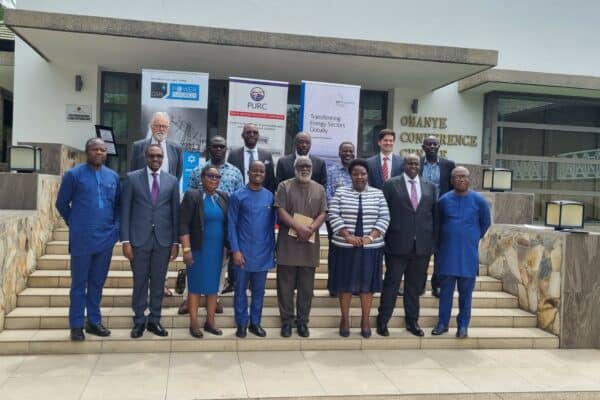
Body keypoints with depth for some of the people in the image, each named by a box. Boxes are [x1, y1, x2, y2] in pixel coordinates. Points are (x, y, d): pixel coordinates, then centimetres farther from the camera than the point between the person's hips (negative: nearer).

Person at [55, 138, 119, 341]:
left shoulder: (113, 176, 7)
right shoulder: (73, 174, -5)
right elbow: (61, 203, 4)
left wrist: (114, 225, 8)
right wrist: (74, 224, 9)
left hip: (106, 238, 4)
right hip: (81, 239, -4)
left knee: (97, 283, 13)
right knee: (79, 284, 6)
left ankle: (94, 321, 24)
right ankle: (76, 325, 16)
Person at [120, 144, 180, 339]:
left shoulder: (172, 181, 6)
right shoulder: (132, 178, 2)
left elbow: (175, 213, 6)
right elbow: (125, 211, 0)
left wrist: (175, 242, 3)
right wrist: (125, 240, -6)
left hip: (163, 240, 2)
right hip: (139, 239, -1)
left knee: (158, 283, 9)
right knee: (140, 282, 6)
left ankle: (154, 320, 21)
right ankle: (139, 321, 20)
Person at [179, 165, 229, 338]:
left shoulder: (224, 197, 6)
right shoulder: (192, 195, -7)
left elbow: (228, 223, 10)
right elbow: (183, 224, -11)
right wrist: (186, 249, -16)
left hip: (217, 249, 4)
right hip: (198, 249, -4)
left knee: (213, 285, 10)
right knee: (196, 285, 4)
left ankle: (210, 321, 22)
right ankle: (193, 323, 14)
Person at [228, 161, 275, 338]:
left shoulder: (270, 196, 4)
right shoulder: (238, 196, -5)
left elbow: (272, 224, 9)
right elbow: (231, 225, -6)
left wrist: (272, 248, 6)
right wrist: (236, 250, -12)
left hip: (263, 253, 3)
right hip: (243, 252, -2)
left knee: (259, 290, 11)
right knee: (240, 289, 7)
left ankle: (255, 322, 23)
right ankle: (241, 323, 19)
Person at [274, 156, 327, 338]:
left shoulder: (319, 189, 12)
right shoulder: (284, 186, 3)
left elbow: (322, 214, 4)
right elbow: (281, 211, -6)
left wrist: (310, 229, -14)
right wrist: (299, 228, -18)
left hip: (310, 244, 2)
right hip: (288, 243, -2)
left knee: (306, 287, 7)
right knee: (286, 285, 4)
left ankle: (303, 321, 17)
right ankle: (286, 321, 14)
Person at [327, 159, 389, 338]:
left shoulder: (378, 194, 5)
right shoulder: (340, 192, 2)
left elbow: (384, 218, 0)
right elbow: (334, 216, -5)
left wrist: (370, 237, -12)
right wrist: (348, 236, -15)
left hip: (371, 247, 1)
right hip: (344, 247, -1)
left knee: (367, 283, 7)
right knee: (345, 283, 6)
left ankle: (365, 320, 18)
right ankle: (345, 318, 19)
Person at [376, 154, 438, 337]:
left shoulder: (430, 187, 11)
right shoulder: (391, 184, 1)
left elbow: (435, 215, 12)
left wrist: (434, 240, 6)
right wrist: (383, 239, -6)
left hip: (423, 245, 3)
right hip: (398, 244, -3)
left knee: (415, 286, 12)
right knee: (391, 283, 3)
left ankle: (412, 322, 25)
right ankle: (382, 321, 15)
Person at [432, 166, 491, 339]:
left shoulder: (478, 200, -4)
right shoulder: (444, 200, 0)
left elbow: (486, 223, 10)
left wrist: (473, 238, 13)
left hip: (468, 253, -1)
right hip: (447, 251, 1)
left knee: (465, 291, 7)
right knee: (446, 289, 7)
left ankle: (463, 325, 18)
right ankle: (442, 323, 17)